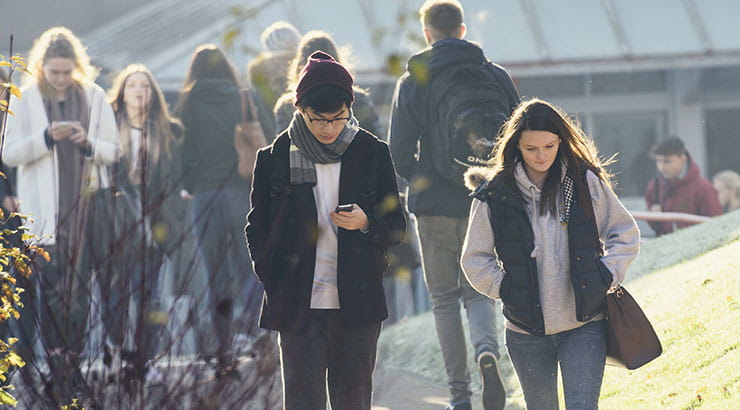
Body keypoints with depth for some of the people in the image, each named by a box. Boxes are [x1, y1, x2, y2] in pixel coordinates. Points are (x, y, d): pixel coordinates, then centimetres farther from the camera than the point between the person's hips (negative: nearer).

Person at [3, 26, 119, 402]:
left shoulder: (94, 97, 6)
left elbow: (112, 151, 8)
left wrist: (88, 142, -12)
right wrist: (47, 137, -15)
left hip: (85, 208, 2)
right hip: (44, 212, -2)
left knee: (80, 291, -1)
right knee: (52, 291, -7)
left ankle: (70, 367, 6)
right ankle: (63, 377, -5)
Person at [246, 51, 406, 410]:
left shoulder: (372, 153, 2)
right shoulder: (275, 158, 1)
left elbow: (397, 228, 7)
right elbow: (257, 228, 9)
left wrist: (366, 222, -14)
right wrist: (273, 282, -4)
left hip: (357, 303, 1)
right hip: (298, 307, -1)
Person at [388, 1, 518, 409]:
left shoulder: (412, 83, -4)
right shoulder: (496, 77, 0)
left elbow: (400, 154, -5)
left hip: (435, 206, -1)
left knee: (444, 298, 10)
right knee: (478, 290, 14)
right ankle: (487, 349, -17)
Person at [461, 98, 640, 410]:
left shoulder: (586, 182, -1)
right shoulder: (495, 194, -3)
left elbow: (625, 235, 9)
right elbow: (475, 260, 5)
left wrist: (605, 277, -4)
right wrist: (506, 288, -8)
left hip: (584, 325, -1)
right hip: (526, 331, 1)